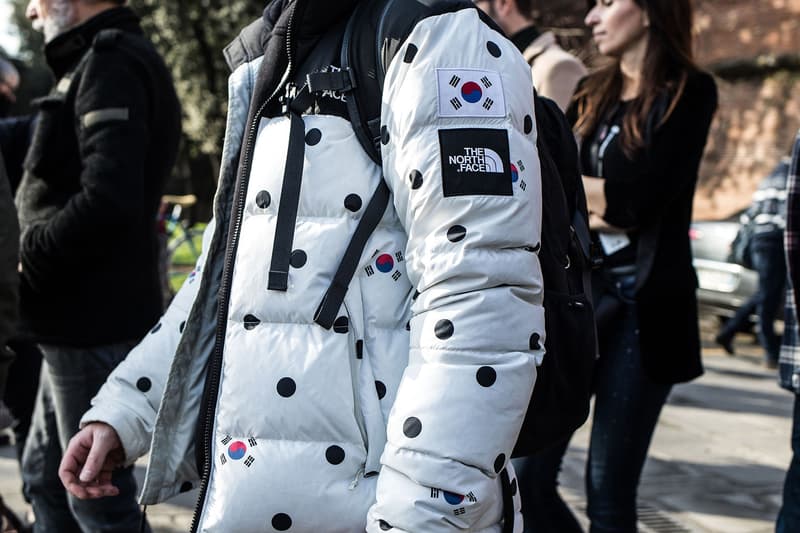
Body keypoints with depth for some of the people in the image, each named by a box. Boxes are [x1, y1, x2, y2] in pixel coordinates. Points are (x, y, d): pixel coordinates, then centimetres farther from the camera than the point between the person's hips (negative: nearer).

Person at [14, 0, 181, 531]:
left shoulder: (111, 65, -15)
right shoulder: (111, 63, 17)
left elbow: (107, 198, -27)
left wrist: (26, 258, -16)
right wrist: (38, 252, 8)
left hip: (93, 319, -10)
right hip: (82, 316, 10)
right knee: (46, 475, 20)